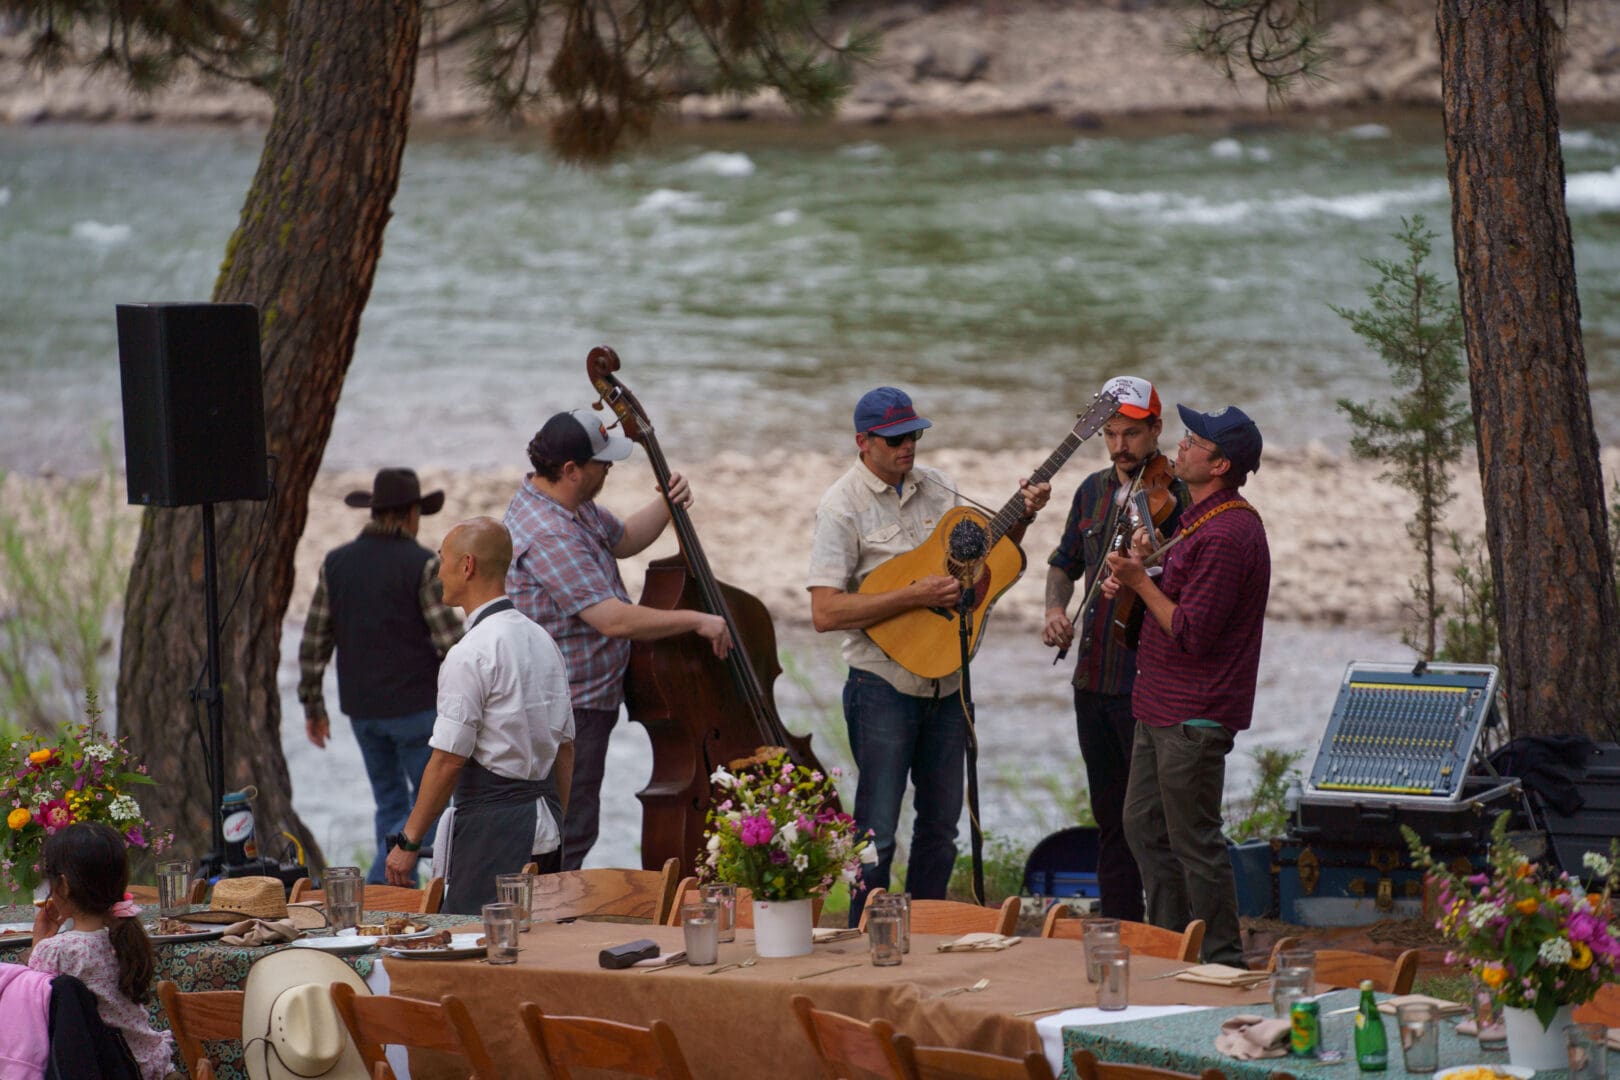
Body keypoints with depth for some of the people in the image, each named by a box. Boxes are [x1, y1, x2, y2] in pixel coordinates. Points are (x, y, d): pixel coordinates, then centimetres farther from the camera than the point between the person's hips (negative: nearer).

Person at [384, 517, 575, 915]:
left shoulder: (471, 654, -14)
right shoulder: (542, 641, 13)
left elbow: (448, 760, -16)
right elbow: (565, 747, 17)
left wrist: (408, 841, -9)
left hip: (491, 827, -9)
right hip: (545, 826, 9)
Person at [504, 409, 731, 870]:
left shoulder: (573, 507, 6)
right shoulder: (549, 537, -28)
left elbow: (622, 539, 25)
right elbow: (614, 620, -31)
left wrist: (666, 506, 5)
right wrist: (697, 621, -20)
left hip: (584, 702, 11)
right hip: (568, 712, -11)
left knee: (572, 830, 18)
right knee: (571, 833, -6)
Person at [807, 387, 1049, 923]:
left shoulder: (935, 487, 8)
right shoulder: (844, 506, -11)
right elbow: (825, 612, -19)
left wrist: (1022, 518, 2)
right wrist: (915, 595, -23)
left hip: (946, 680, 6)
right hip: (884, 684, -6)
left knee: (941, 823, 12)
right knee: (877, 832, -4)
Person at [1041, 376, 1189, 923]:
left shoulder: (1176, 497, -10)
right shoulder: (1093, 490, 11)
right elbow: (1065, 563, 26)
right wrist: (1055, 608, 7)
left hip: (1148, 683, -7)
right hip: (1093, 681, 7)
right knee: (1110, 819, 14)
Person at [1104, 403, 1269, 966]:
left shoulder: (1226, 535, -21)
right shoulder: (1201, 520, 13)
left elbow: (1190, 633, -23)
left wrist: (1141, 581, -15)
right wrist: (1136, 575, 6)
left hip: (1193, 719, -11)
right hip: (1163, 708, 11)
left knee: (1195, 842, -4)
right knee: (1143, 825, 17)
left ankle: (1222, 964, 4)